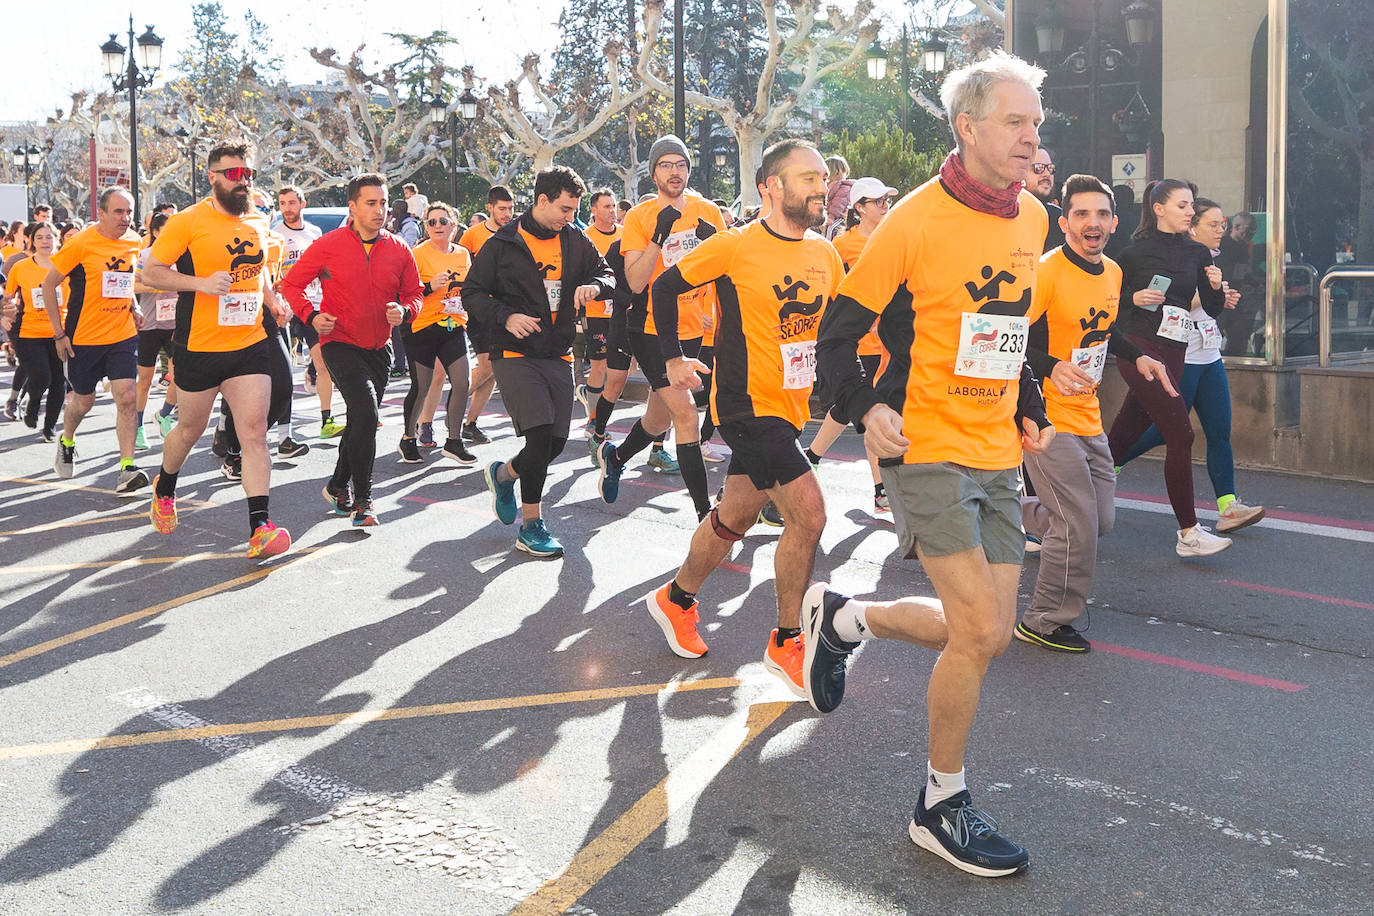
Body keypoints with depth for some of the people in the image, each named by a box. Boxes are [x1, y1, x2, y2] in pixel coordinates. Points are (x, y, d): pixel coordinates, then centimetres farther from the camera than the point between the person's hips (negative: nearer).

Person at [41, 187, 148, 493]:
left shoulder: (134, 242, 2)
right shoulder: (80, 244, -14)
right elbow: (48, 285, -7)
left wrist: (132, 308, 8)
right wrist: (59, 333, -8)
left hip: (123, 333, 3)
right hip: (83, 338, -3)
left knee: (126, 397, -11)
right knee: (84, 400, 12)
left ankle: (127, 468, -11)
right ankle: (66, 441, 43)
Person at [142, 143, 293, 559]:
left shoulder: (258, 222, 9)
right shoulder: (188, 222, -8)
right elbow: (150, 272, -8)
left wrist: (271, 299, 8)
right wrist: (202, 283, -21)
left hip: (251, 344, 3)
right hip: (199, 348, -3)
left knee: (254, 432, -8)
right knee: (190, 429, 14)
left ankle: (259, 528, -12)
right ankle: (164, 488, 45)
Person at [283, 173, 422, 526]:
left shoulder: (398, 249, 2)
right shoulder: (328, 246, -8)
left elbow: (414, 292, 11)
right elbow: (291, 284, 1)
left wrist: (405, 310, -11)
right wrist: (311, 315, -15)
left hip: (379, 348, 5)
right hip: (340, 343, -5)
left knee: (361, 422, 16)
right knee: (366, 411, -22)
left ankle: (338, 486, 38)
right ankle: (362, 497, -12)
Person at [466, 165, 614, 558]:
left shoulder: (575, 240, 7)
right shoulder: (503, 244, -5)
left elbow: (607, 274, 13)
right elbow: (473, 292, -2)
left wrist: (595, 286, -11)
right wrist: (505, 317, -18)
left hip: (558, 356, 5)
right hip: (515, 355, -5)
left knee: (556, 442, 6)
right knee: (540, 435, -17)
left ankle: (504, 474, 38)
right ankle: (531, 526, -3)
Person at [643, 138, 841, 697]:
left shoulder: (826, 254, 5)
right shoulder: (735, 247, -12)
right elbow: (666, 288, 0)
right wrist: (674, 359, 1)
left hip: (791, 405, 7)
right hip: (748, 404, -7)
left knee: (736, 515, 18)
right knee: (809, 513, -15)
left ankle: (677, 599, 41)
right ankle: (786, 642, 1)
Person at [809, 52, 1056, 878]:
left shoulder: (1033, 220, 9)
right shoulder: (916, 221, -12)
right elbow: (839, 329, -7)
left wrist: (1031, 411, 14)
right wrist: (866, 409, -21)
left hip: (997, 455, 7)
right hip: (927, 448, -7)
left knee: (989, 634, 7)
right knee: (979, 631, -11)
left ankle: (844, 618, 32)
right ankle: (942, 808, 8)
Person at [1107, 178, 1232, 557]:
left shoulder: (1197, 253, 12)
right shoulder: (1135, 251, -2)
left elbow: (1212, 311, 12)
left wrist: (1216, 288, -8)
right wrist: (1134, 298, -14)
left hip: (1174, 352, 6)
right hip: (1139, 348, -5)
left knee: (1123, 436, 9)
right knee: (1180, 433, -13)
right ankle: (1189, 533, -9)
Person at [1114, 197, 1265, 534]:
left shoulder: (1211, 260, 15)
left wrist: (1223, 300, 9)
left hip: (1210, 357, 8)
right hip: (1181, 357, -8)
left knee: (1220, 433, -1)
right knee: (1167, 430, -1)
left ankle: (1228, 507, -4)